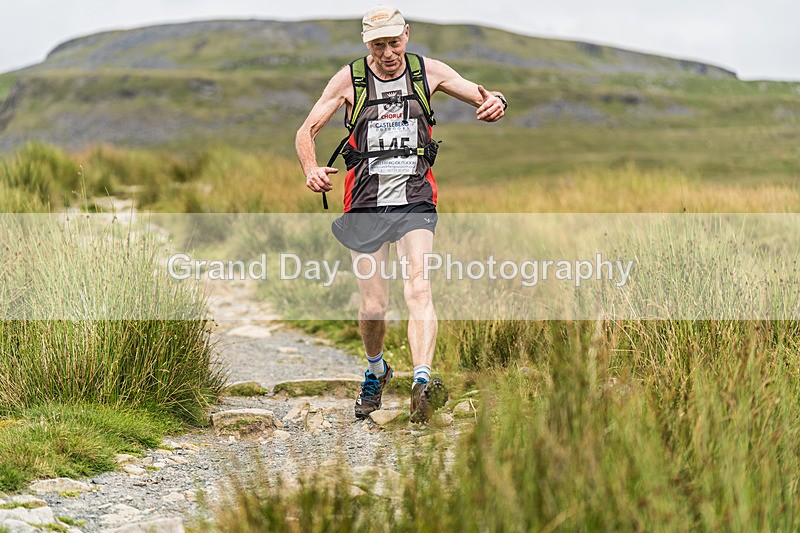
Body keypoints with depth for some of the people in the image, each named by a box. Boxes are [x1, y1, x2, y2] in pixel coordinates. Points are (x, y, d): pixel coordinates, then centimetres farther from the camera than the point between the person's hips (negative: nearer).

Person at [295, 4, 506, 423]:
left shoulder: (429, 72, 3)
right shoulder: (349, 80, 0)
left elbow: (484, 98, 5)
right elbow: (306, 131, 1)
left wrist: (495, 103, -21)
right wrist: (312, 170, -20)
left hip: (415, 203, 0)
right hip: (366, 205, 0)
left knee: (419, 289, -21)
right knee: (373, 306, 2)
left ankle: (422, 384, -34)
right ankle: (376, 371, 31)